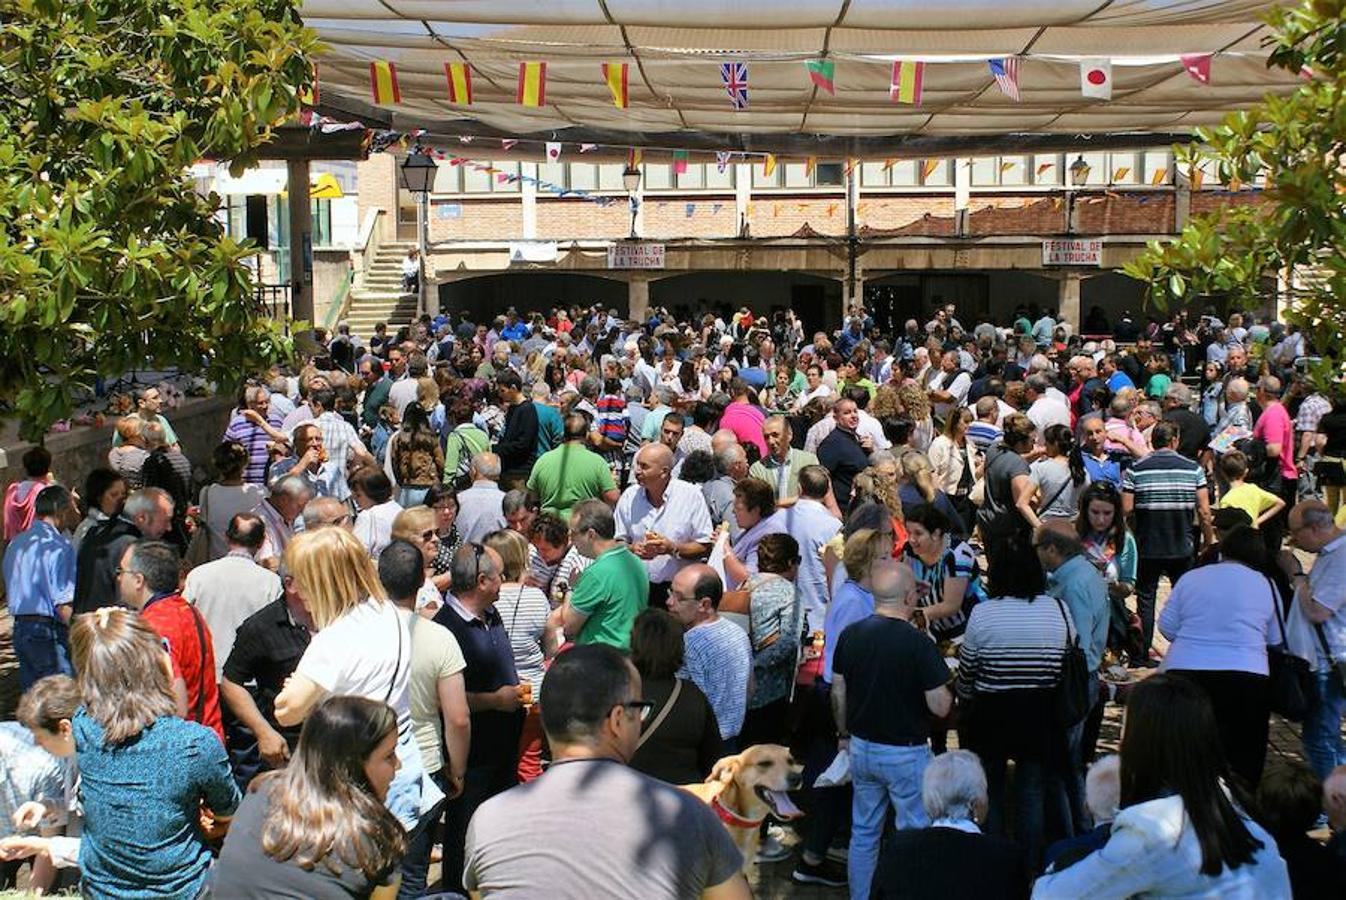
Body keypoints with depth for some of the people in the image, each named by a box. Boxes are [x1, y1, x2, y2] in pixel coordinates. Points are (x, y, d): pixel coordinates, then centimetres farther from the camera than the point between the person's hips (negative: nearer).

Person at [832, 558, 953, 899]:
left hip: (862, 748, 6)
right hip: (906, 753, -6)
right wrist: (946, 691, 4)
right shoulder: (917, 644, -20)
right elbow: (940, 707, -17)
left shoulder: (850, 635, -3)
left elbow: (838, 692, 6)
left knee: (863, 834, 17)